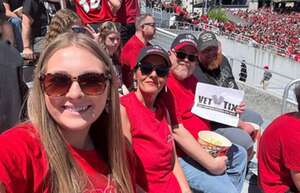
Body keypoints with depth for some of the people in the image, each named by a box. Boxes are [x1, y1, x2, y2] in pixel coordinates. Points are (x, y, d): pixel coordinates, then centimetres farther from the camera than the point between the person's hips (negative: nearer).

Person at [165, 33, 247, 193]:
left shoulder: (191, 79, 8)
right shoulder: (166, 85, -23)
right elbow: (177, 131, -27)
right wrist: (211, 163, -22)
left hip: (204, 147, 11)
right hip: (183, 157, -11)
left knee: (239, 154, 26)